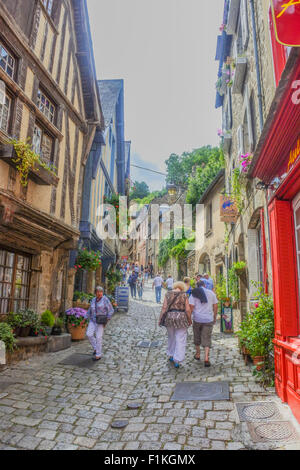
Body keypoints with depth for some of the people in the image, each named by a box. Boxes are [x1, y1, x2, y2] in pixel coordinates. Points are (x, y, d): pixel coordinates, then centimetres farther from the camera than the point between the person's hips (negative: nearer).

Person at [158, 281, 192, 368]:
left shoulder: (168, 294, 0)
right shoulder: (184, 296, -5)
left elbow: (164, 307, -6)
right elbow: (188, 310, -7)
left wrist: (160, 318, -1)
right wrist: (190, 320, 6)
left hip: (169, 318, 3)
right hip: (181, 318, -2)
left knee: (171, 337, 22)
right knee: (180, 340, 5)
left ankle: (171, 355, 34)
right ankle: (177, 361, 2)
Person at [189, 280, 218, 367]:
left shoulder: (194, 294, -4)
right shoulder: (211, 293, 3)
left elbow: (191, 307, -10)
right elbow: (215, 306, 4)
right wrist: (215, 317, 14)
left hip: (197, 319, 0)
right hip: (209, 320, 1)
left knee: (197, 337, 19)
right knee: (207, 339, 3)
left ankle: (197, 354, 35)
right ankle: (206, 358, -9)